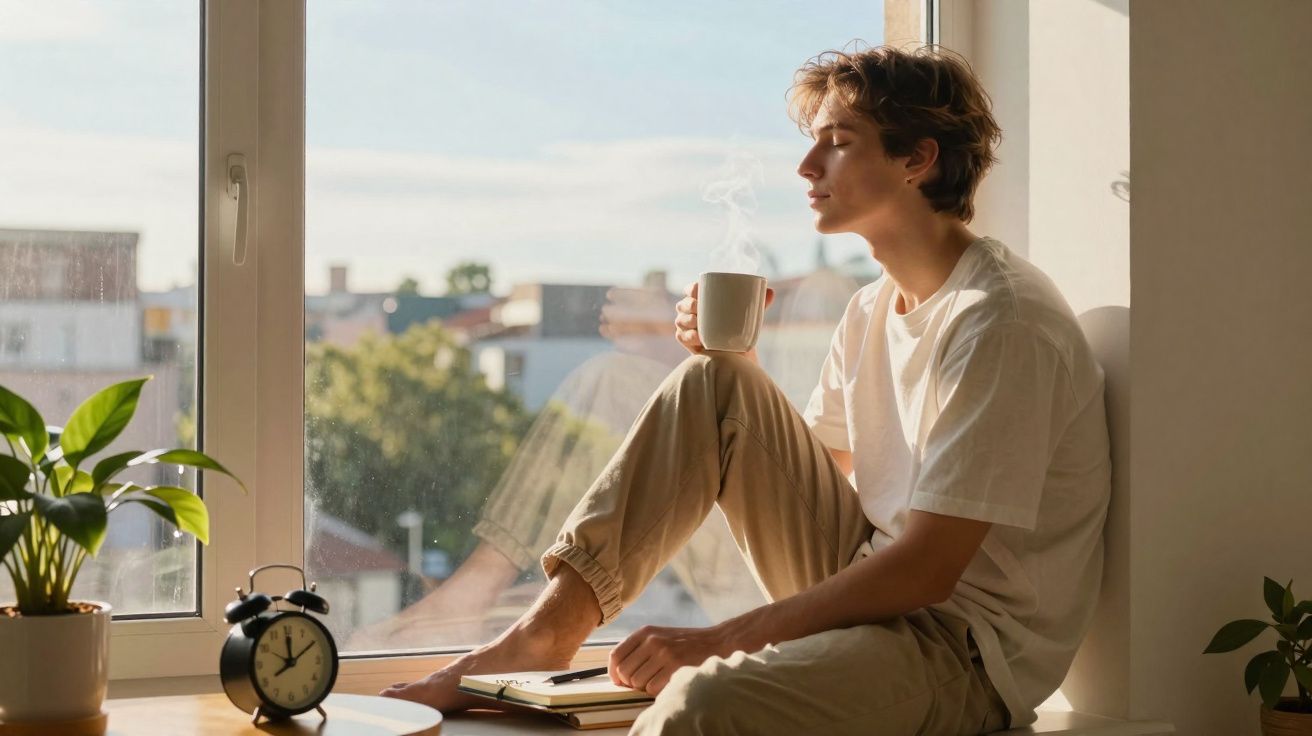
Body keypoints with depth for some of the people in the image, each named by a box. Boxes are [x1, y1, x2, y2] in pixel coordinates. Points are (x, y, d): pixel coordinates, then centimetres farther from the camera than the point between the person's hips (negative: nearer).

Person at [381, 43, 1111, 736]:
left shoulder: (1003, 321, -18)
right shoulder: (876, 310, 11)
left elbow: (928, 569, -23)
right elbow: (807, 469, 19)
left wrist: (720, 640, -23)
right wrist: (739, 366, 2)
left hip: (969, 646, -9)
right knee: (713, 380, -2)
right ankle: (547, 633, -3)